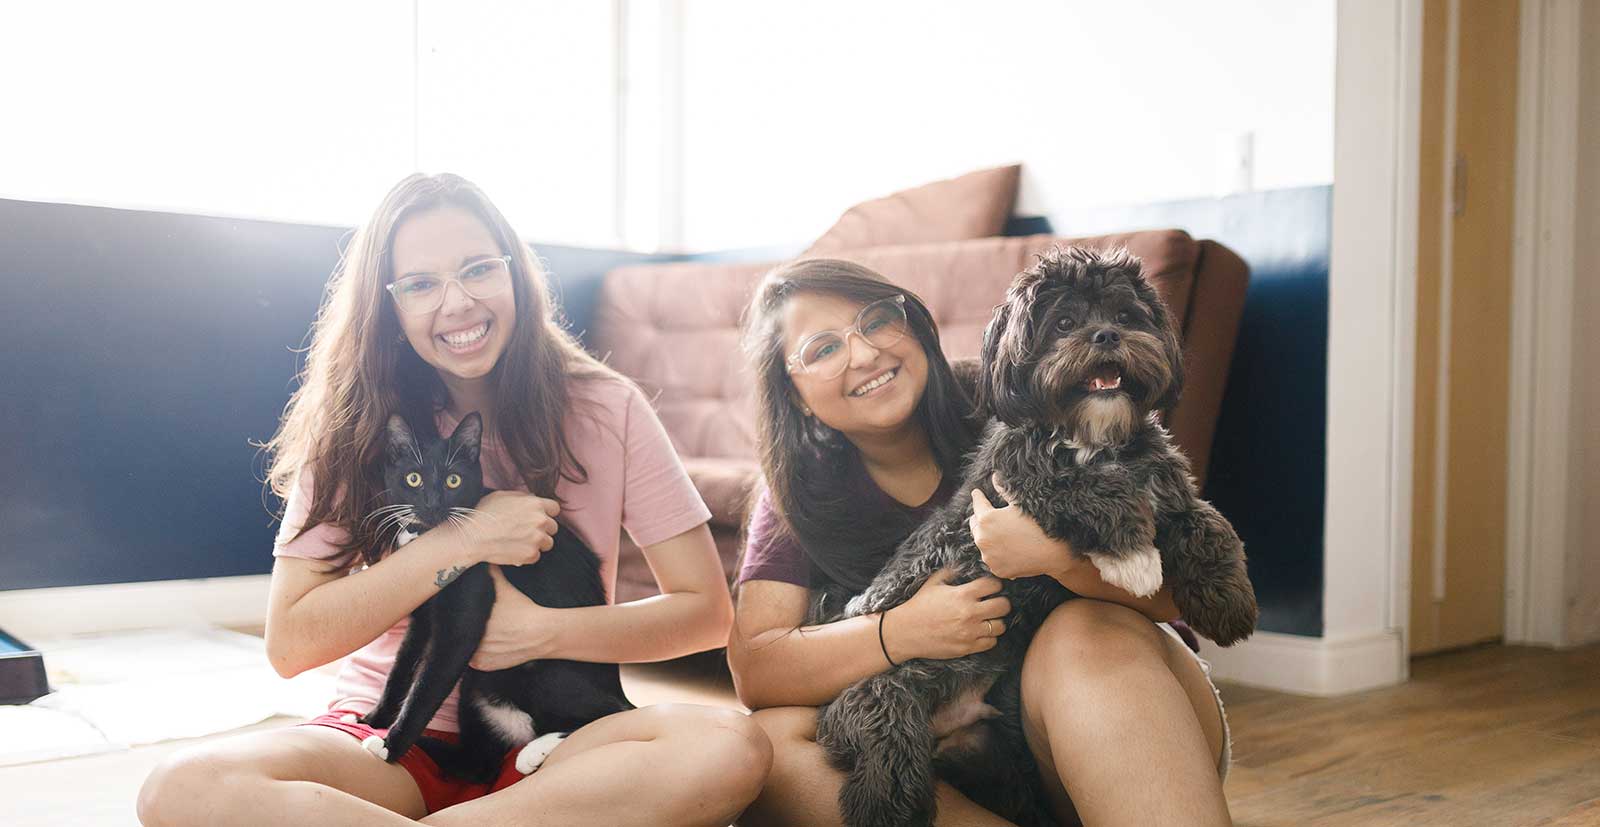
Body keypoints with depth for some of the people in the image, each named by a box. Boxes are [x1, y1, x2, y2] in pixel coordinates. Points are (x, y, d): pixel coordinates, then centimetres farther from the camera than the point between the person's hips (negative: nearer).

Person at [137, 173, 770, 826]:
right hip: (394, 737, 0)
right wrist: (460, 541, -16)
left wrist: (543, 632, -16)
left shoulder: (607, 409, -2)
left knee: (730, 748, -33)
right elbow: (289, 644, -7)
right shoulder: (355, 428, 1)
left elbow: (708, 612, -3)